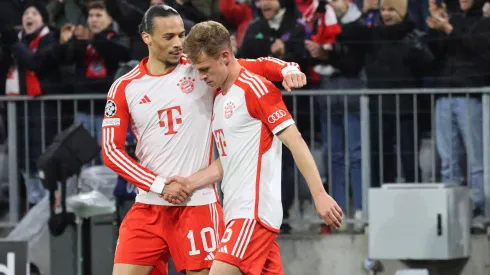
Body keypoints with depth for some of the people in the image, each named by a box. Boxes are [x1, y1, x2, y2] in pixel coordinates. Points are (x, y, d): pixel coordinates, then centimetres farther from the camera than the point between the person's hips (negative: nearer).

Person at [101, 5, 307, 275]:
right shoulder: (124, 88, 2)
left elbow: (258, 66, 2)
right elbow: (111, 150, 1)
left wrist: (287, 69, -21)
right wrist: (160, 185, -9)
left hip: (198, 204, -1)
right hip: (149, 206, 1)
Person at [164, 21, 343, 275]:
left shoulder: (254, 88, -9)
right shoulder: (219, 97, 17)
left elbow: (295, 142, -12)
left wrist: (319, 195, -16)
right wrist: (190, 183, 6)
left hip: (255, 211, -9)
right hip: (238, 212, 9)